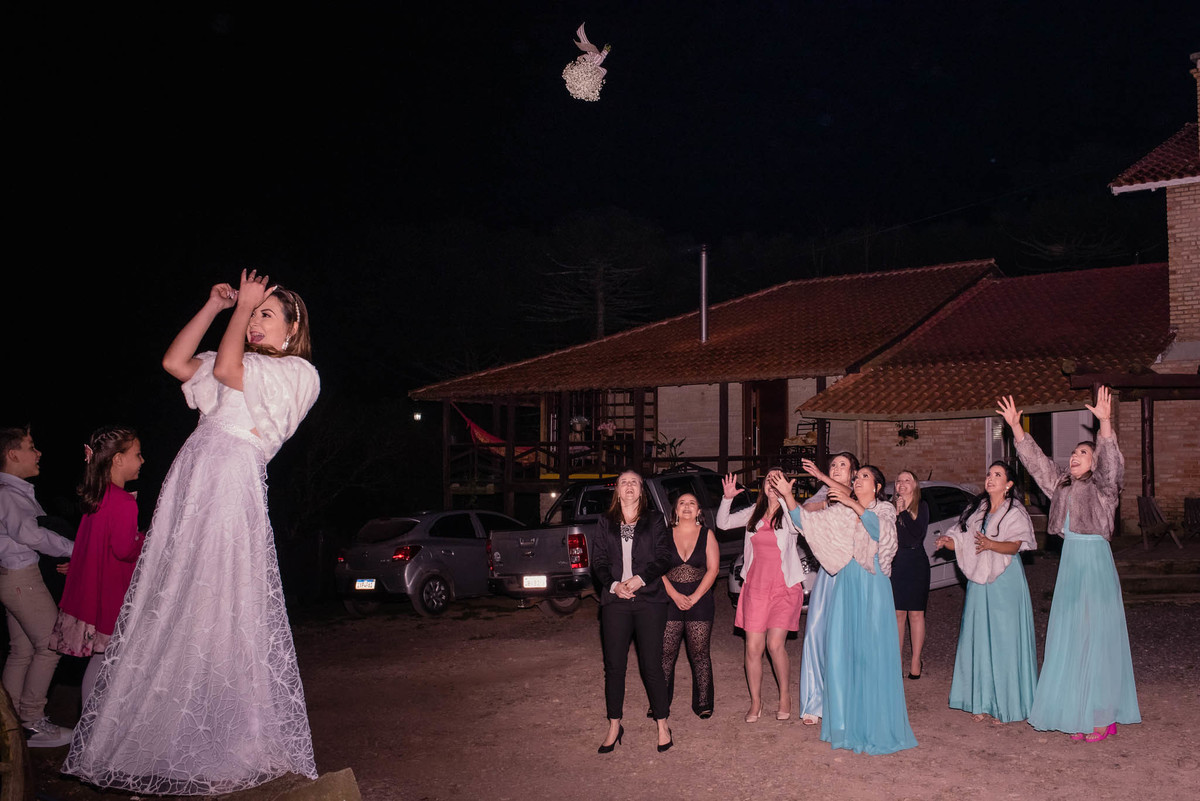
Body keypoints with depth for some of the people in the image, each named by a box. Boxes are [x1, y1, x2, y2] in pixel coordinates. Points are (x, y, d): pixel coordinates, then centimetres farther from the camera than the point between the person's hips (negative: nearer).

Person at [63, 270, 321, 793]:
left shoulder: (299, 372, 4)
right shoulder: (245, 367, 27)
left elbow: (225, 368, -8)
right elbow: (175, 362, 22)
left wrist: (244, 306, 2)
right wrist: (214, 306, 19)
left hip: (231, 484, -7)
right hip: (190, 481, 7)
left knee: (219, 615, -9)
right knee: (171, 613, 5)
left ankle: (235, 747, 0)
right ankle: (165, 742, 12)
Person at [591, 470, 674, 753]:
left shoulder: (654, 521, 8)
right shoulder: (605, 523, 12)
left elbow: (664, 557, 1)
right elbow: (598, 560, 6)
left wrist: (641, 579, -13)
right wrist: (614, 585, -10)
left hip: (649, 599, -1)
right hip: (615, 601, 2)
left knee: (651, 664, -2)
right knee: (614, 665, 2)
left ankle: (662, 725, 11)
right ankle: (614, 727, 14)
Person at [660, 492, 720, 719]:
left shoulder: (707, 535, 4)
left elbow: (713, 569, -3)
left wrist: (694, 597, -11)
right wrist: (675, 595, -12)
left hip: (700, 600, -1)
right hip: (670, 599, 1)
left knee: (699, 653, 3)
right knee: (666, 653, 1)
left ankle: (703, 703, 12)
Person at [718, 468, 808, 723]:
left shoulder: (788, 514, -3)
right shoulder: (754, 513, 10)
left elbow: (799, 525, -24)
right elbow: (723, 522, 11)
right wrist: (727, 499, -6)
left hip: (784, 588, -4)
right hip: (756, 587, 4)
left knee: (775, 644, -12)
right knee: (753, 647, 1)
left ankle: (785, 697, 10)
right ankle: (755, 702, 16)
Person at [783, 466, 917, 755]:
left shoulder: (886, 509, 4)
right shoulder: (841, 512, 13)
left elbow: (880, 529, -18)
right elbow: (804, 520, 5)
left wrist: (853, 505, -24)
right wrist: (787, 495, -8)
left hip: (874, 587, -3)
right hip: (846, 586, 3)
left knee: (874, 651, -4)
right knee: (842, 650, 2)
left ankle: (877, 724, 4)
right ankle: (848, 719, 13)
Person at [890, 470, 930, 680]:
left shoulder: (921, 506, 1)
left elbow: (918, 534, -14)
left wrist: (903, 512, -15)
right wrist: (895, 513, -13)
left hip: (916, 563, -2)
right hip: (895, 563, 2)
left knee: (915, 614, 1)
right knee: (898, 614, 3)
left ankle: (915, 661, 7)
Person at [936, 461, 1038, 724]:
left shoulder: (1015, 511, -3)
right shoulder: (976, 509, 15)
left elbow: (1017, 544, -16)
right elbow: (963, 541, 15)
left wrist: (991, 544, -33)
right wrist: (948, 541, -6)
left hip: (1005, 582, -5)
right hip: (979, 580, 6)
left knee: (1004, 640, -5)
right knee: (978, 639, 6)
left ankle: (1006, 705, 2)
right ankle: (982, 701, 14)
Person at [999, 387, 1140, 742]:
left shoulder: (1102, 486, -5)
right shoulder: (1061, 485, 12)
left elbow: (1111, 463, -23)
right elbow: (1036, 460, 14)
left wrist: (1105, 423, -37)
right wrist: (1016, 426, 6)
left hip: (1096, 565, -6)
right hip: (1069, 565, 6)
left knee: (1098, 638, -4)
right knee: (1070, 640, 8)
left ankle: (1104, 715, 4)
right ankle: (1079, 715, 15)